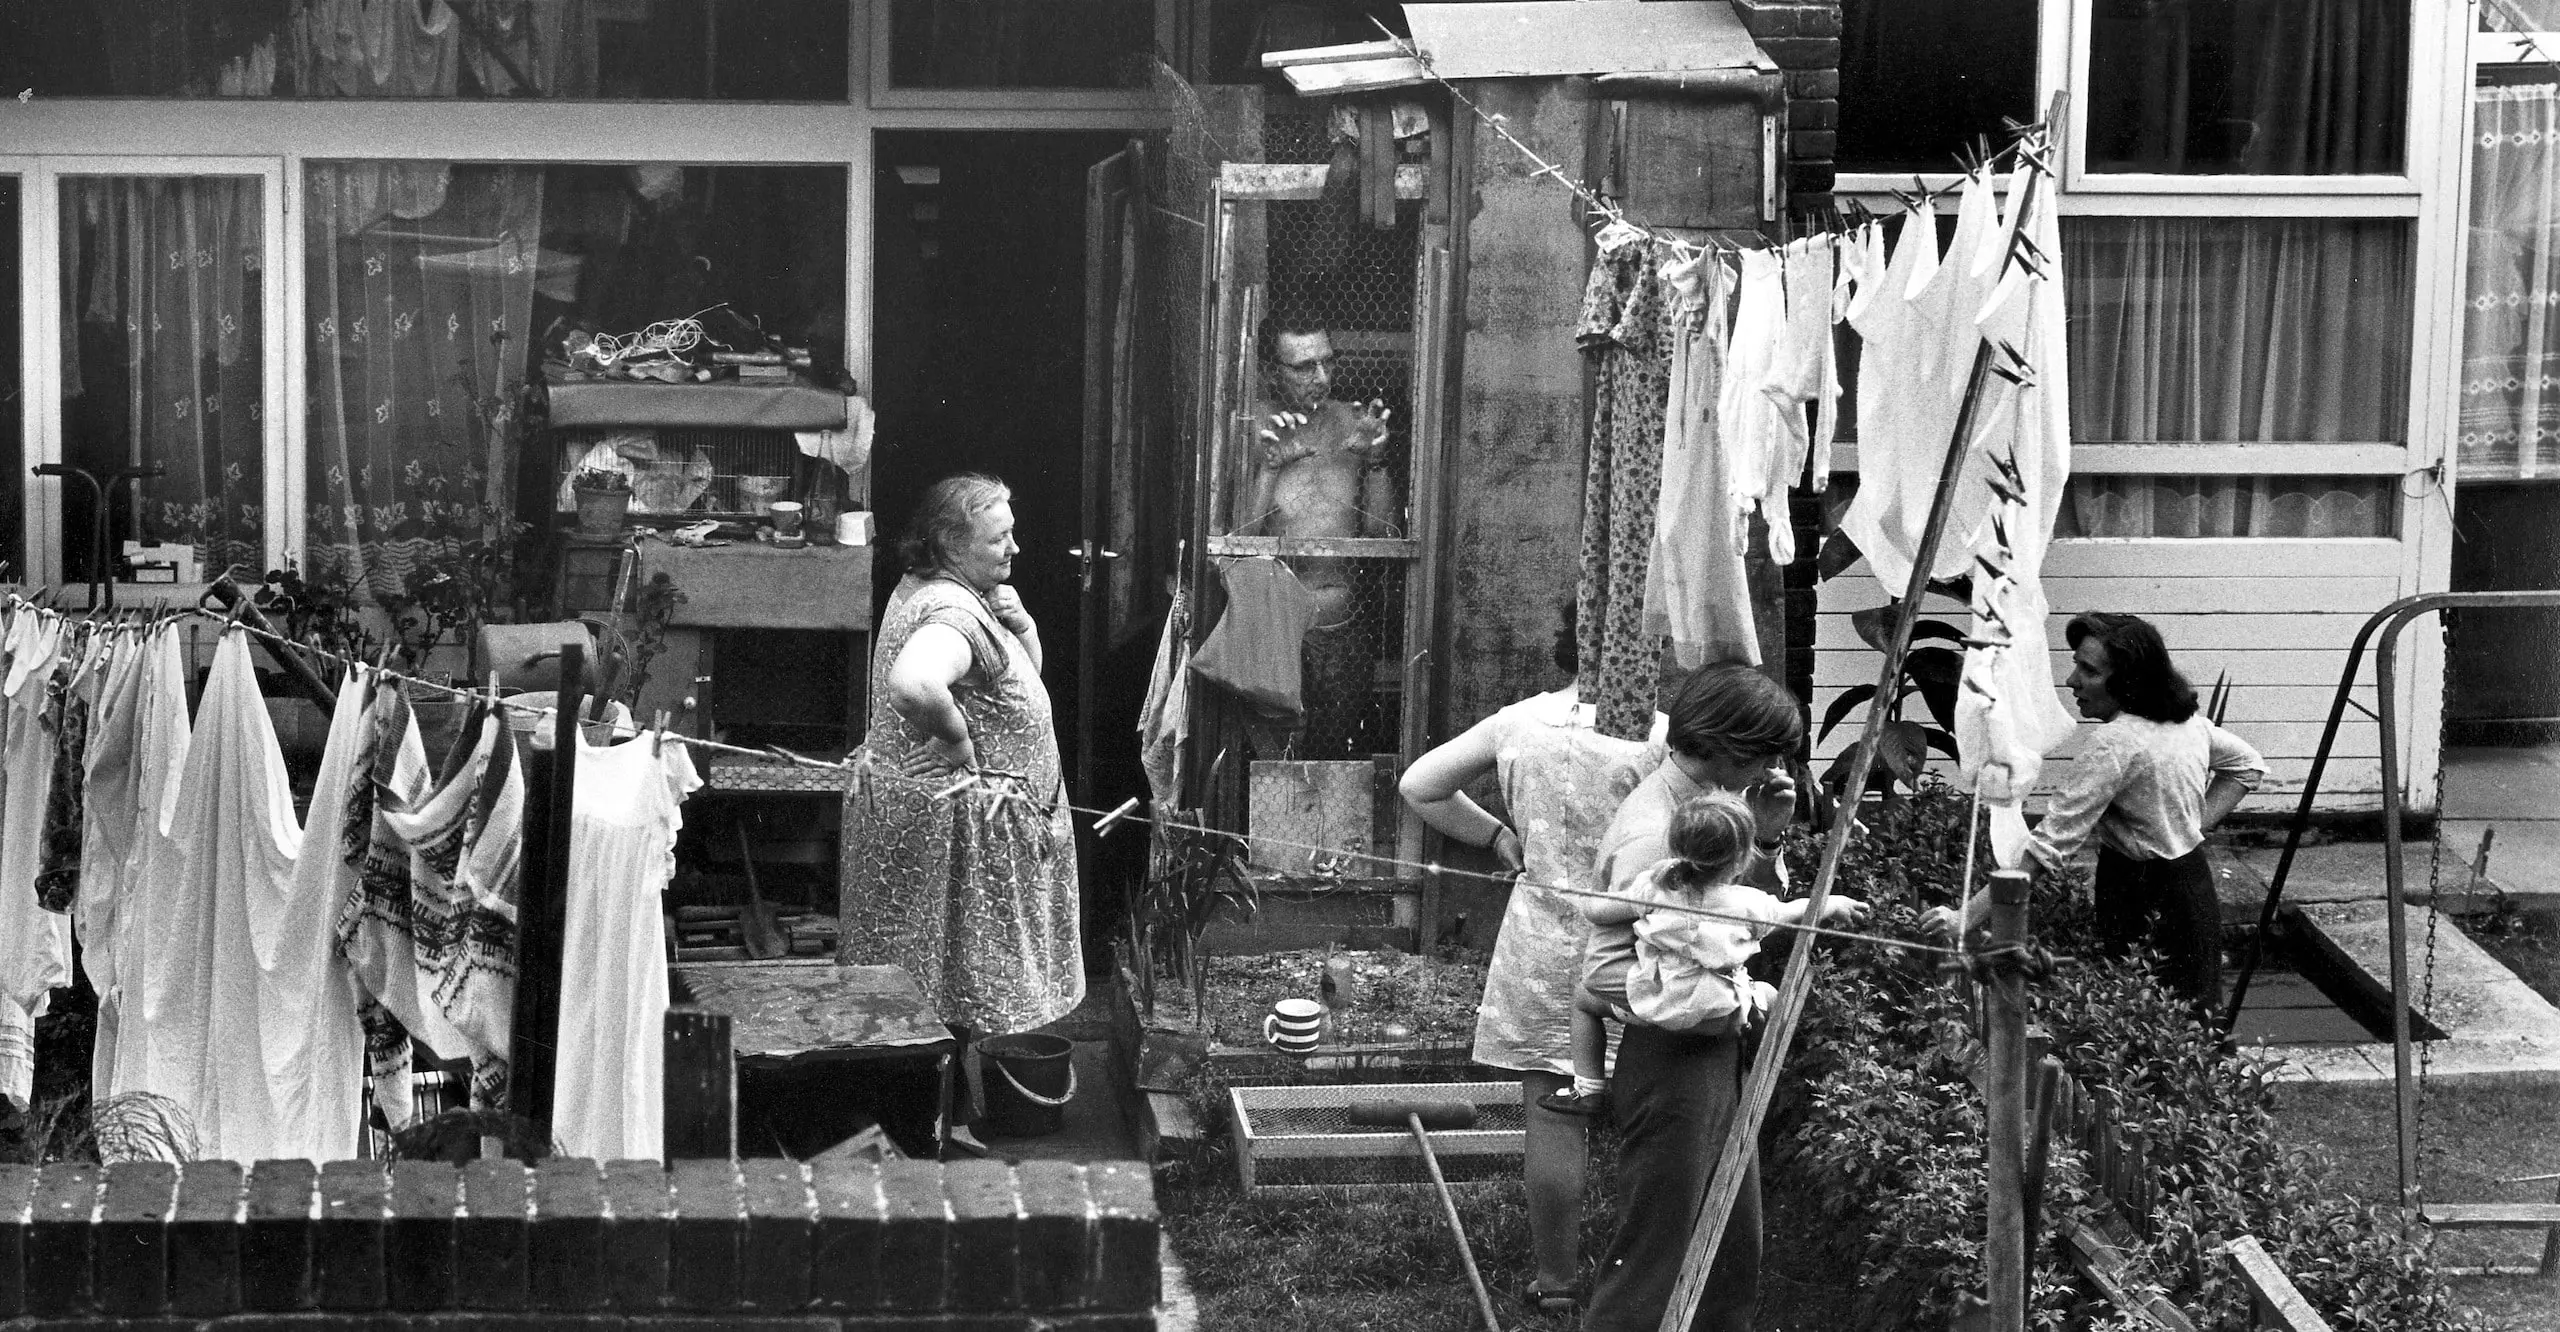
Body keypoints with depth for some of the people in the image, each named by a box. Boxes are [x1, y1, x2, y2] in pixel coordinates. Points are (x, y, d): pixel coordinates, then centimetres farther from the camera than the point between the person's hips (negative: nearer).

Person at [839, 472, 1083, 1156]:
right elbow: (914, 685, -45)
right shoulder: (951, 615, -23)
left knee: (945, 986, 17)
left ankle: (941, 1117, 25)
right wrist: (959, 743, -28)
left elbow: (1024, 679, 20)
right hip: (956, 819, -11)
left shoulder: (927, 591, 11)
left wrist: (1018, 624, 0)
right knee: (953, 995, -1)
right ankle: (938, 1125, 7)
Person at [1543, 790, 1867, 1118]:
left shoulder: (1654, 886, -13)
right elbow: (1790, 912, 7)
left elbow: (1594, 911, -9)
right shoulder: (1749, 905, -13)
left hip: (1654, 1002, 0)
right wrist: (1833, 905, 28)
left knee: (1584, 999, 26)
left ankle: (1589, 1089, 21)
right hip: (1719, 1016, 0)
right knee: (1770, 996, 28)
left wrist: (1589, 899, 16)